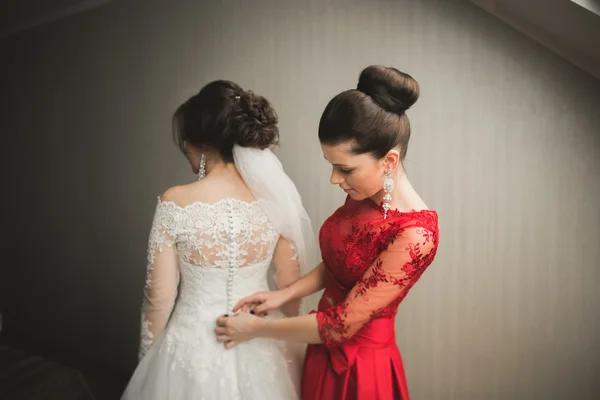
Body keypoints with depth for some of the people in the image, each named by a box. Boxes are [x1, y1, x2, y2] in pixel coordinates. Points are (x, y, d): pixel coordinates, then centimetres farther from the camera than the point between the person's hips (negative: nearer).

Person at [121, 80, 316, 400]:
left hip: (193, 347, -2)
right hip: (259, 347, 3)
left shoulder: (175, 204, -19)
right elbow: (290, 287, -3)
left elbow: (159, 297, -11)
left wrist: (148, 355, 6)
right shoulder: (274, 199, -12)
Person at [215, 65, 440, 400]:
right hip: (326, 351, 7)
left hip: (359, 365, -6)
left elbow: (342, 324, -25)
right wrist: (285, 294, -4)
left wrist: (256, 329, -15)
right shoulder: (364, 194, -7)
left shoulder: (414, 235, -30)